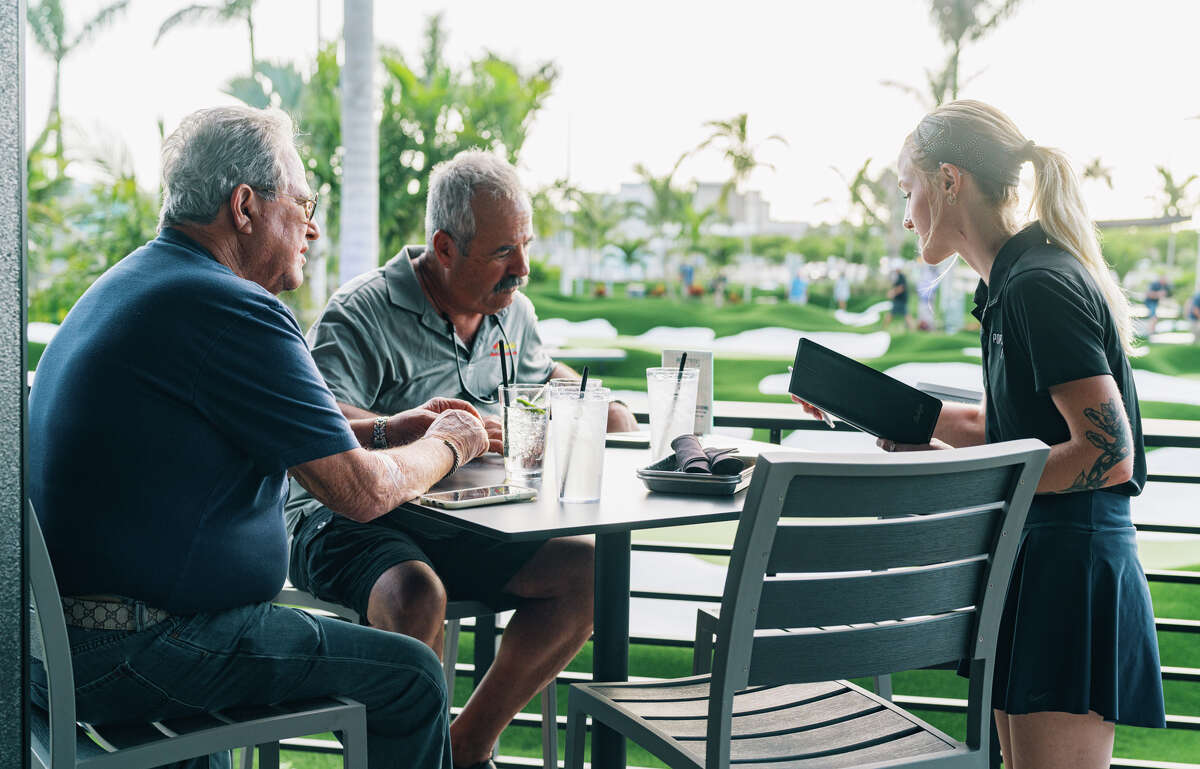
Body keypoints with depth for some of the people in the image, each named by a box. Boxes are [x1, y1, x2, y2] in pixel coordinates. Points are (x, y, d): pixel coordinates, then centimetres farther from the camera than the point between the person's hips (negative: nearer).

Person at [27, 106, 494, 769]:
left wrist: (388, 428, 20)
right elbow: (361, 493, -17)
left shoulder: (129, 284, 13)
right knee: (411, 674, -4)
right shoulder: (232, 310, -19)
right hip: (124, 657, -10)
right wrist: (446, 445, 3)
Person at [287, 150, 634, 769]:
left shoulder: (512, 310, 12)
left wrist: (598, 405, 14)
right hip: (348, 521, -6)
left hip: (464, 526, 7)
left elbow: (541, 375, 33)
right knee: (417, 595, -38)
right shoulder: (360, 314, -13)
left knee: (585, 570, -11)